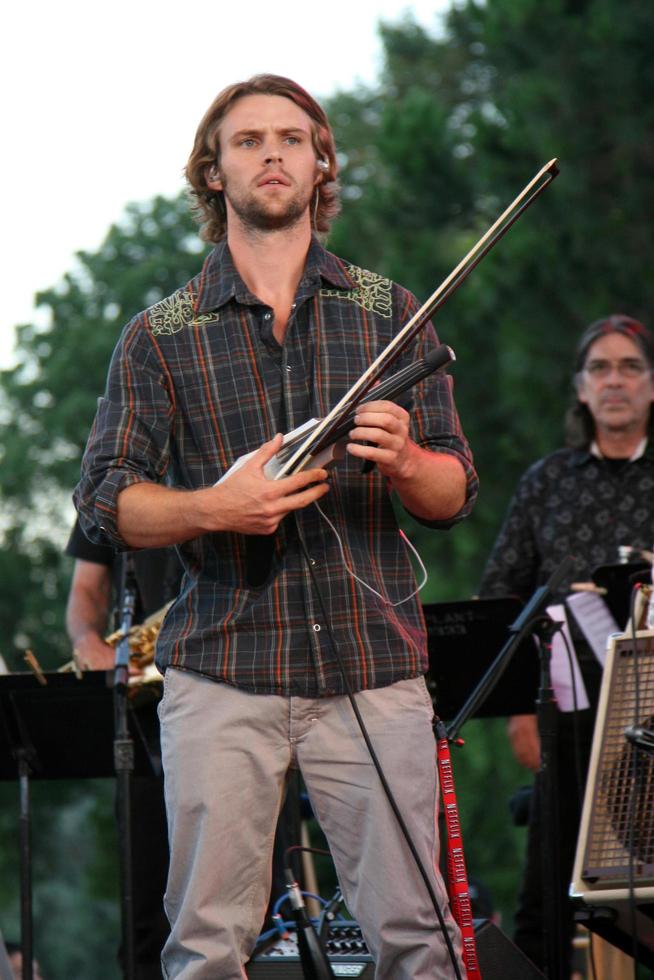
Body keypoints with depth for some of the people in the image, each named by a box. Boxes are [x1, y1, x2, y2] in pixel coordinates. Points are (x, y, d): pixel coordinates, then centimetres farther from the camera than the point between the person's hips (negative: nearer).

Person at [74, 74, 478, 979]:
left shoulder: (391, 314, 12)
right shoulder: (161, 335, 9)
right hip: (221, 675, -1)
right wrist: (214, 507, -16)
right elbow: (104, 498, 3)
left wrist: (403, 461, -14)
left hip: (374, 674, 1)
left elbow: (455, 495, 10)